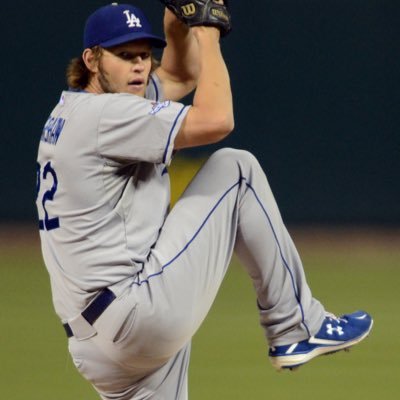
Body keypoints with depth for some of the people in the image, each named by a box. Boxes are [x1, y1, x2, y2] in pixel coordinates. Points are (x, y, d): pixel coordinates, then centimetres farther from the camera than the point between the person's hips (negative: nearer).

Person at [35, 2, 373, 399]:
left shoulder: (72, 112, 19)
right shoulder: (101, 114, -11)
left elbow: (180, 75, 28)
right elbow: (215, 120, -17)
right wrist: (208, 35, -3)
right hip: (143, 312, -10)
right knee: (234, 168, 2)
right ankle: (296, 329, 6)